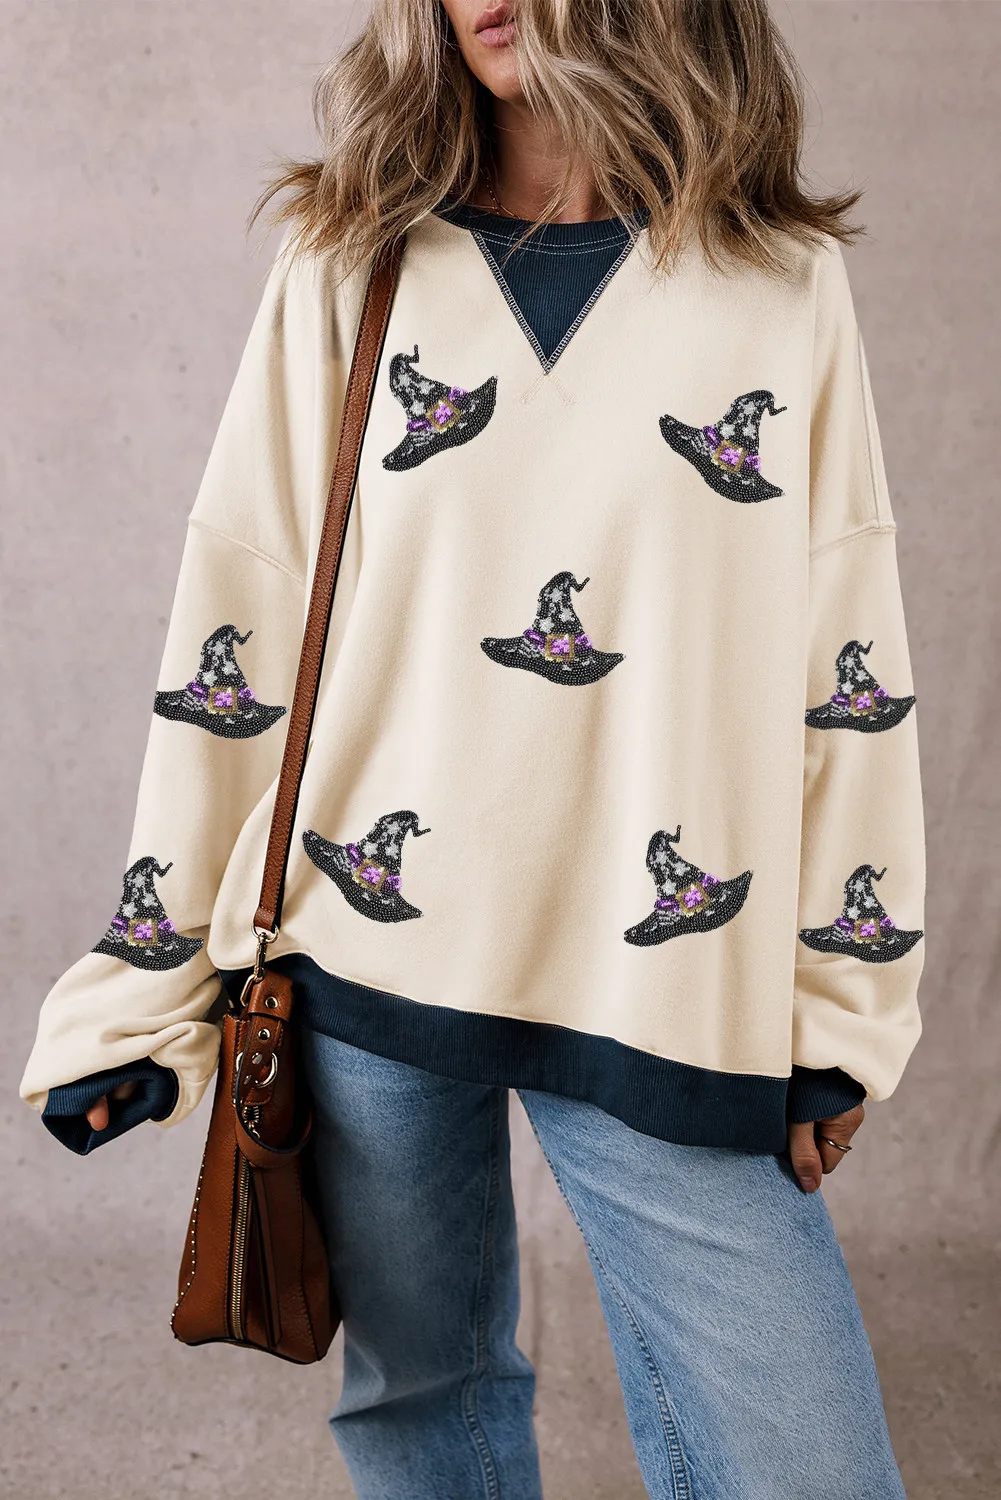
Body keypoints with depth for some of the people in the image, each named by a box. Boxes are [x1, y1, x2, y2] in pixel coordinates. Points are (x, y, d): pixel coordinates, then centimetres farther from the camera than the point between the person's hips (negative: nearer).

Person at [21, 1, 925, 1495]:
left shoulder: (786, 281, 6)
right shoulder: (349, 276, 5)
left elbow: (850, 671, 5)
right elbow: (229, 640, 3)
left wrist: (843, 1008, 4)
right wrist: (138, 986, 1)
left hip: (674, 995, 0)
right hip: (368, 969, 1)